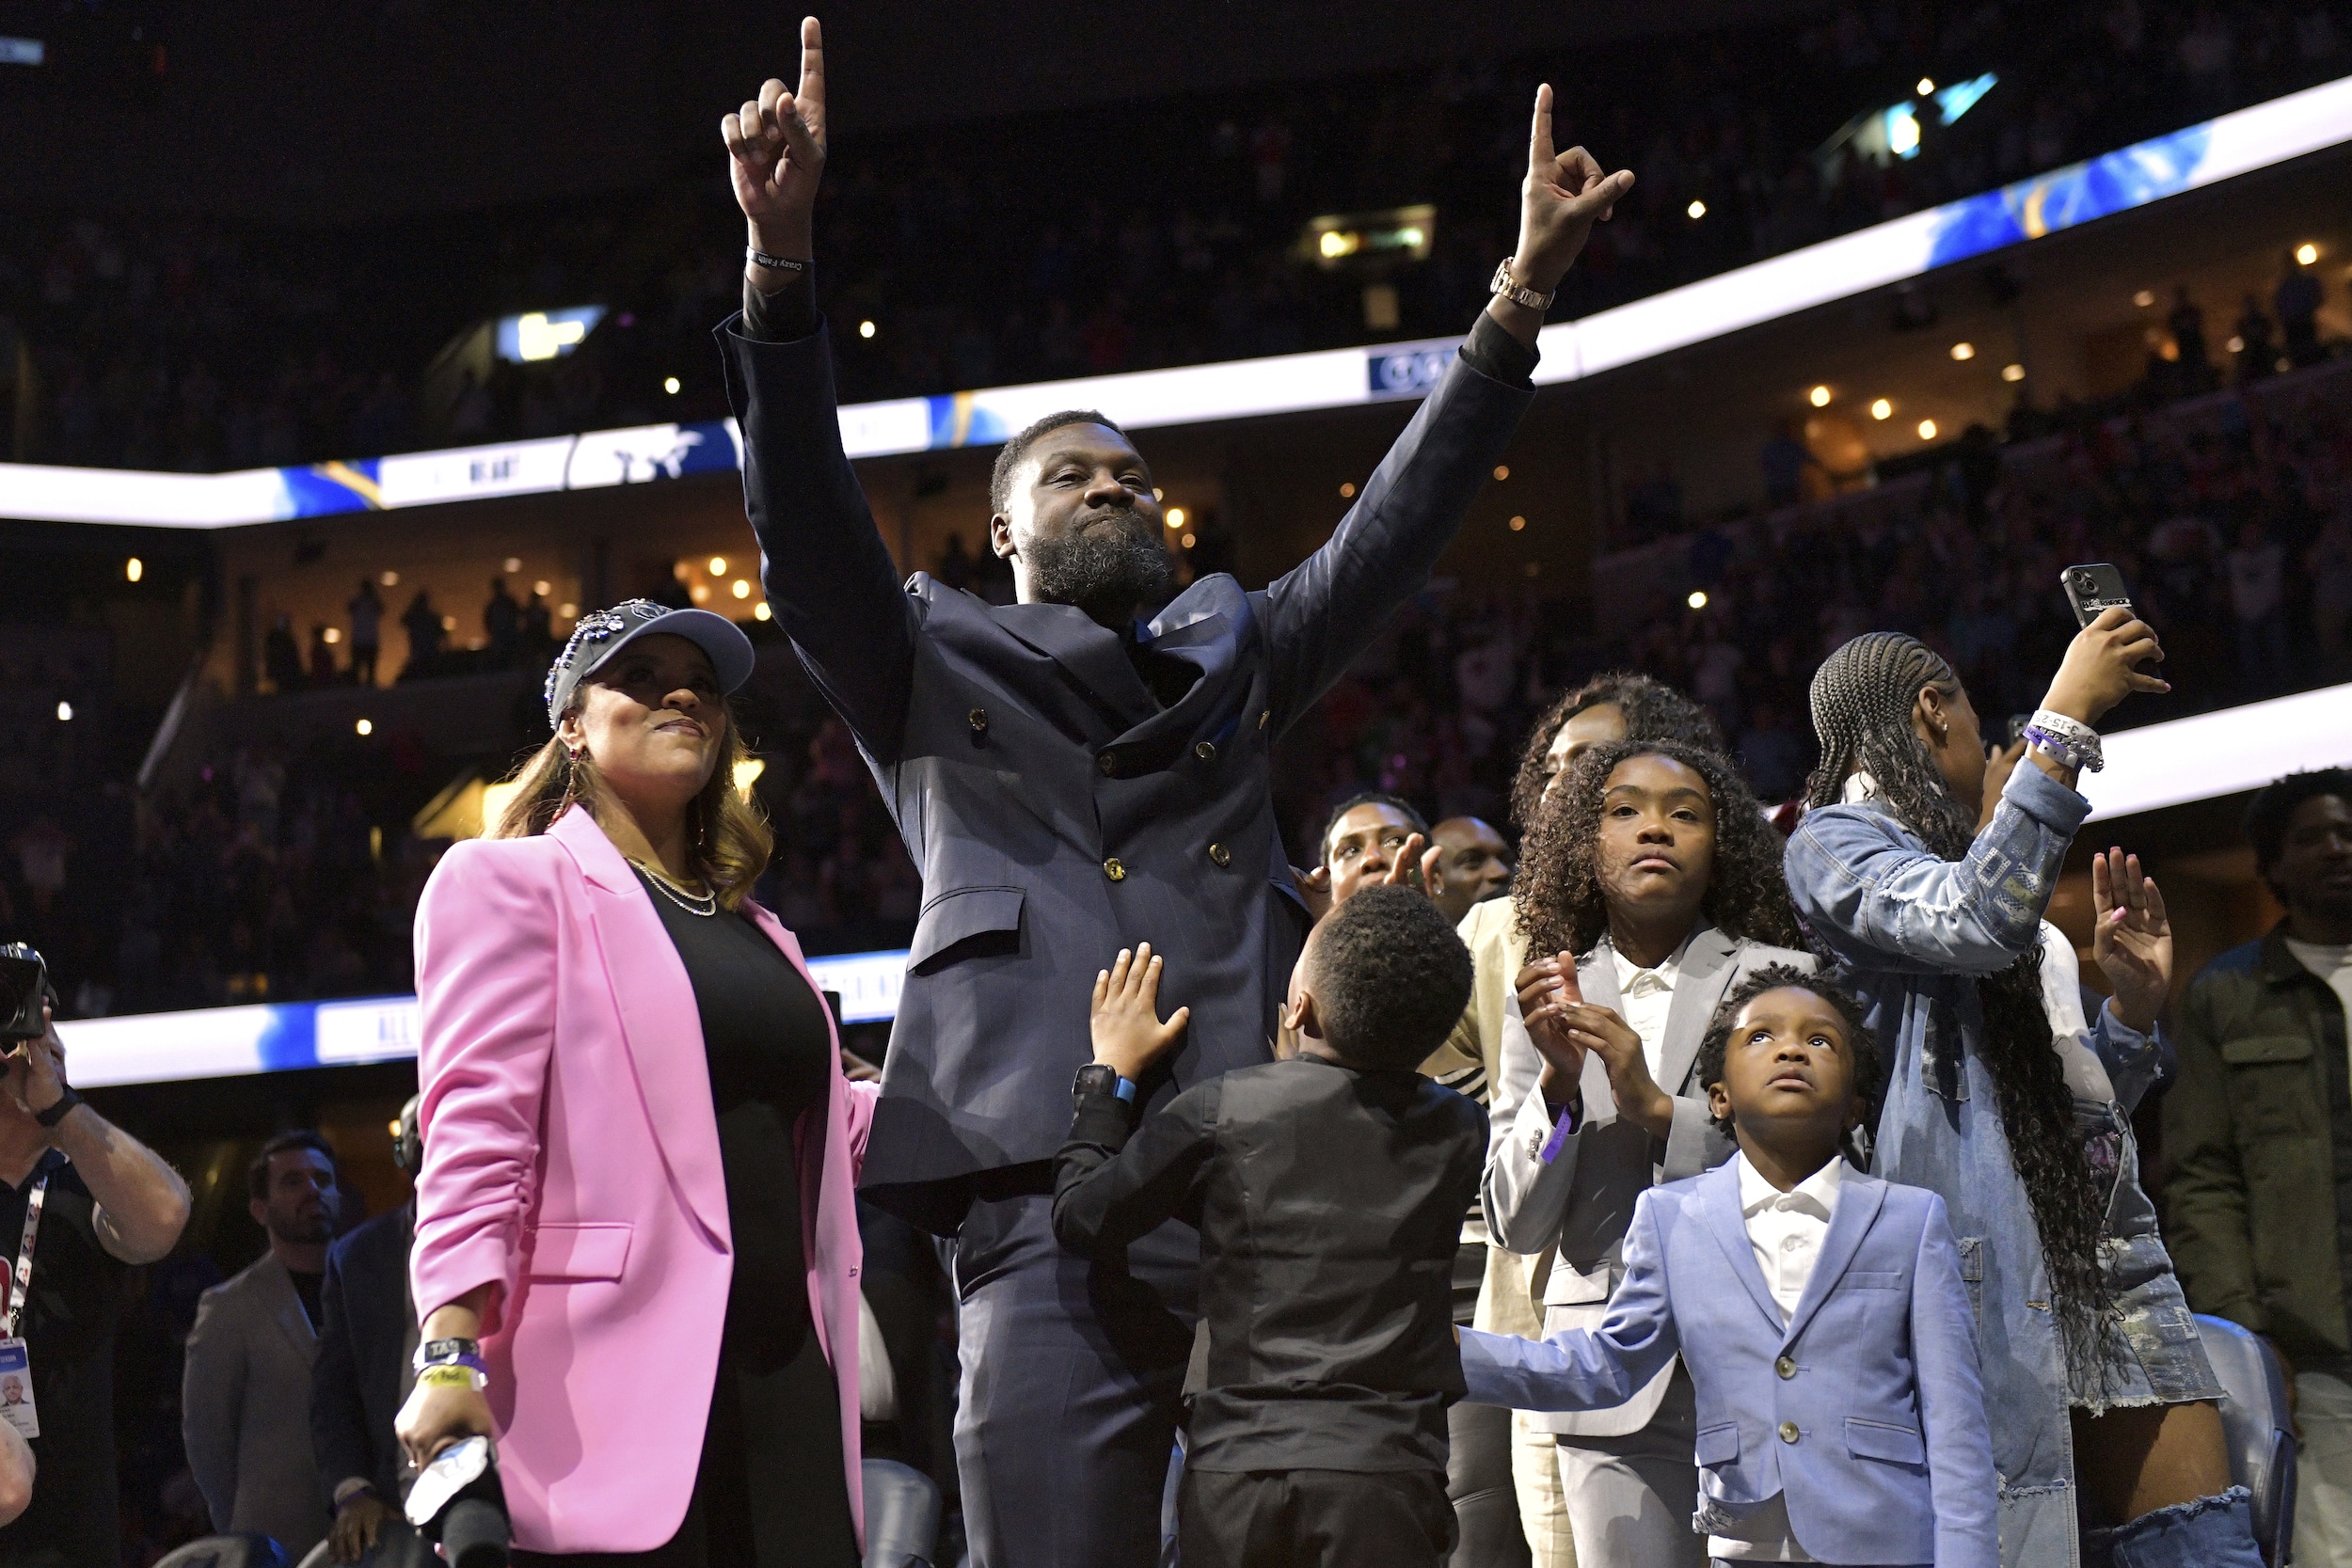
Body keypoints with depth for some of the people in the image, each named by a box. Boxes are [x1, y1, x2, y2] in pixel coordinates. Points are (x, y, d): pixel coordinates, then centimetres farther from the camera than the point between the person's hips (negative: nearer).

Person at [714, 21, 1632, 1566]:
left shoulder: (1236, 657, 27)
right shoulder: (934, 669, 16)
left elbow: (1394, 528, 17)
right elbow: (809, 523, 1)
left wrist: (1520, 299, 6)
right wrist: (783, 260, -14)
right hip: (1055, 1218, -3)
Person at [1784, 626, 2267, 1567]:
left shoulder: (1967, 852, 28)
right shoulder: (1834, 844, 4)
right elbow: (1978, 920, -18)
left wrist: (2134, 1005, 13)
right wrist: (2065, 719, -14)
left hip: (2102, 1233, 8)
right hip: (1988, 1237, -8)